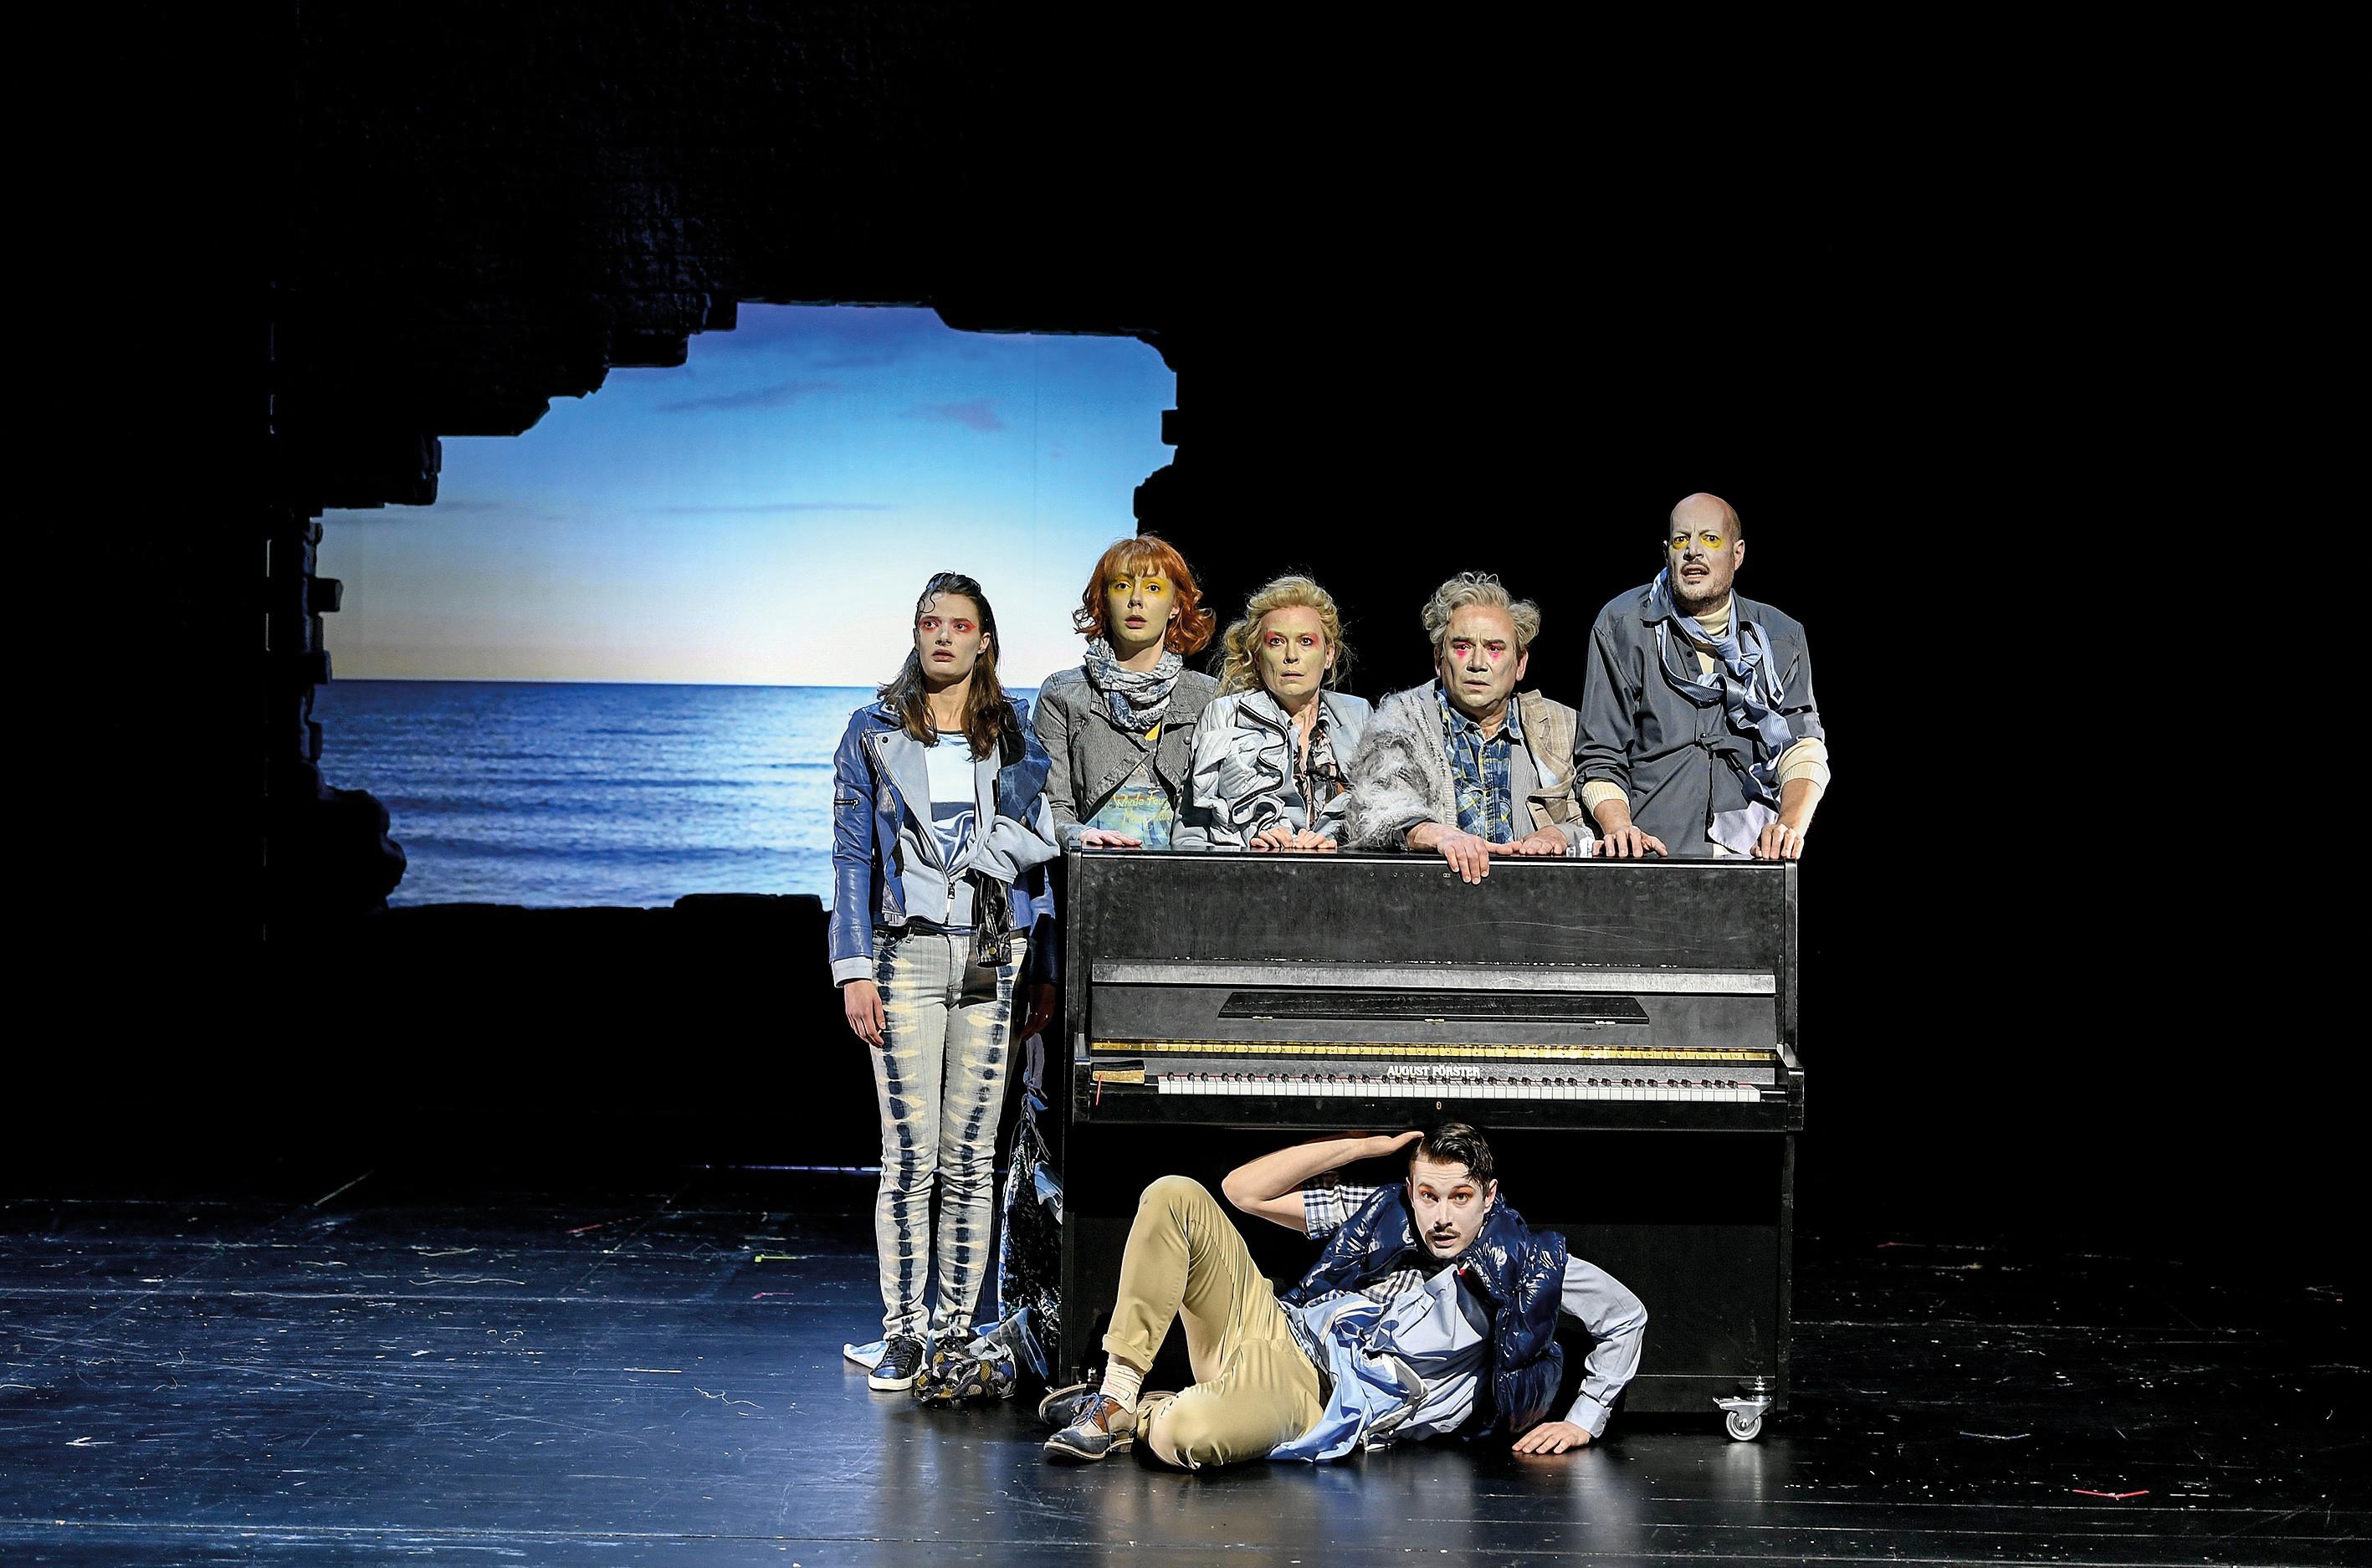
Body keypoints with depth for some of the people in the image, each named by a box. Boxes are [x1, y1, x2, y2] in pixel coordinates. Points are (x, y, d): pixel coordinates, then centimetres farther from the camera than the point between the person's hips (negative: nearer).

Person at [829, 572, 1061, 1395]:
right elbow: (853, 856, 3)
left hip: (993, 956, 2)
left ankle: (957, 1326, 11)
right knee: (910, 1155, -5)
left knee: (970, 1155, 4)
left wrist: (1046, 968, 6)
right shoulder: (875, 732, 6)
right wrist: (856, 970, -6)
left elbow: (1037, 852, 12)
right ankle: (901, 1331, 3)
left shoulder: (1016, 734, 11)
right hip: (909, 952, -2)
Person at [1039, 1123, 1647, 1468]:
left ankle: (1143, 1415, -3)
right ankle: (1116, 1394, -13)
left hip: (1315, 1402, -6)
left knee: (1187, 1437, -42)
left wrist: (1584, 1422, 2)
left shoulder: (1524, 1263, -1)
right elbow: (1244, 1190, 8)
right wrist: (1367, 1144, 4)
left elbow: (1627, 1316, 7)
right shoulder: (1381, 1212, 9)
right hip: (1268, 1325, 6)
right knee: (1173, 1197, -15)